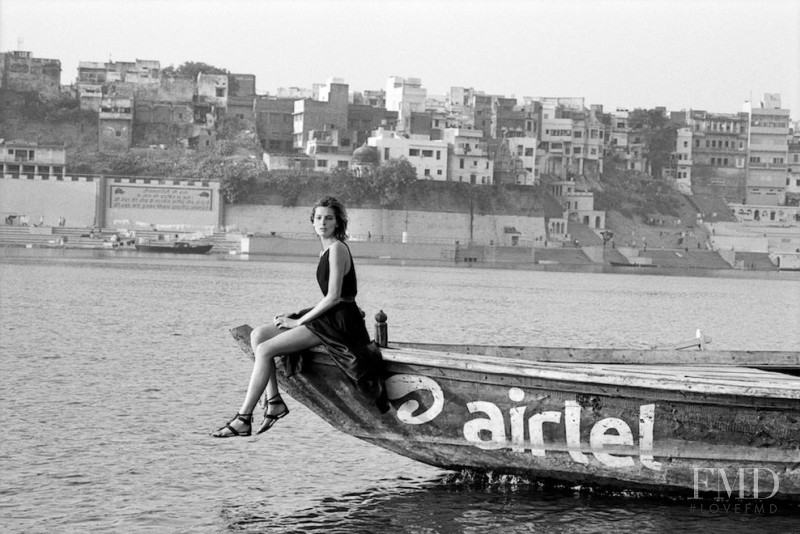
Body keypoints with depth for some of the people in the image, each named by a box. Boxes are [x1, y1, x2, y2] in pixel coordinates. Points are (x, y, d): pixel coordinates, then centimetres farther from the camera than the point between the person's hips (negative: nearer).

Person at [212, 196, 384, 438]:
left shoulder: (337, 248, -12)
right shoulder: (327, 249, 17)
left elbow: (333, 297, -17)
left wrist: (298, 321, -13)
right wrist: (294, 316, 9)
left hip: (339, 322, -10)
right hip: (328, 318, 10)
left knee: (265, 350, -16)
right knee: (258, 335, 4)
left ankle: (243, 419, -15)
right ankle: (274, 402, -3)